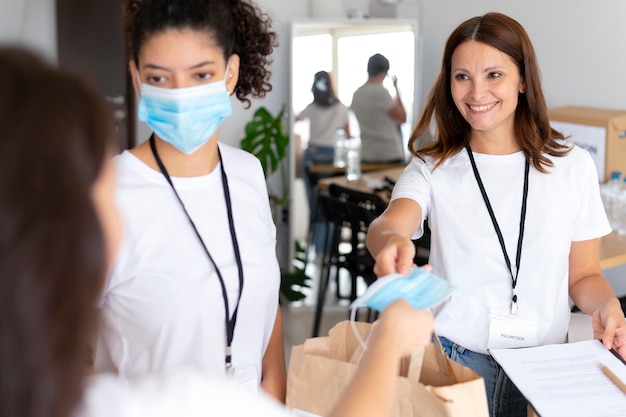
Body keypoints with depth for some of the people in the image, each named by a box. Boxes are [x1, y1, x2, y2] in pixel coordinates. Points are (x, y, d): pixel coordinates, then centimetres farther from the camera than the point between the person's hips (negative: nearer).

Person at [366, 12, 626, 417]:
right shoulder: (432, 168, -1)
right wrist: (391, 242, -44)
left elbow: (584, 274, 8)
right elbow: (390, 223, -21)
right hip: (455, 363, -1)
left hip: (544, 368, 1)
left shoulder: (572, 166, 2)